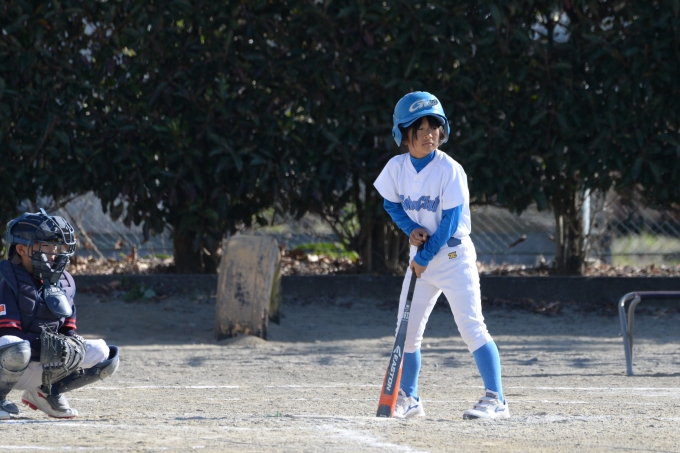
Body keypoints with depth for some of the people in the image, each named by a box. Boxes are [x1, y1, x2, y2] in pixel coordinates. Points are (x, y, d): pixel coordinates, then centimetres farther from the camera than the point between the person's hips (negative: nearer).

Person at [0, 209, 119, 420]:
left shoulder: (64, 283, 8)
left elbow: (68, 330, 12)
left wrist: (74, 342, -13)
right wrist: (46, 344, -34)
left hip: (44, 369, 7)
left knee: (102, 354, -5)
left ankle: (45, 392, 8)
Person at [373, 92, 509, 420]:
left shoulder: (449, 170, -18)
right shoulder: (397, 168, -4)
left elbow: (450, 221, -18)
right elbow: (392, 205, 11)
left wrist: (425, 258, -15)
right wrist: (412, 229, -8)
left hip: (453, 254, -6)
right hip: (421, 256, 6)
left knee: (472, 327, -13)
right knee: (407, 330, 8)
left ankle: (495, 401, -14)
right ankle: (409, 399, 23)